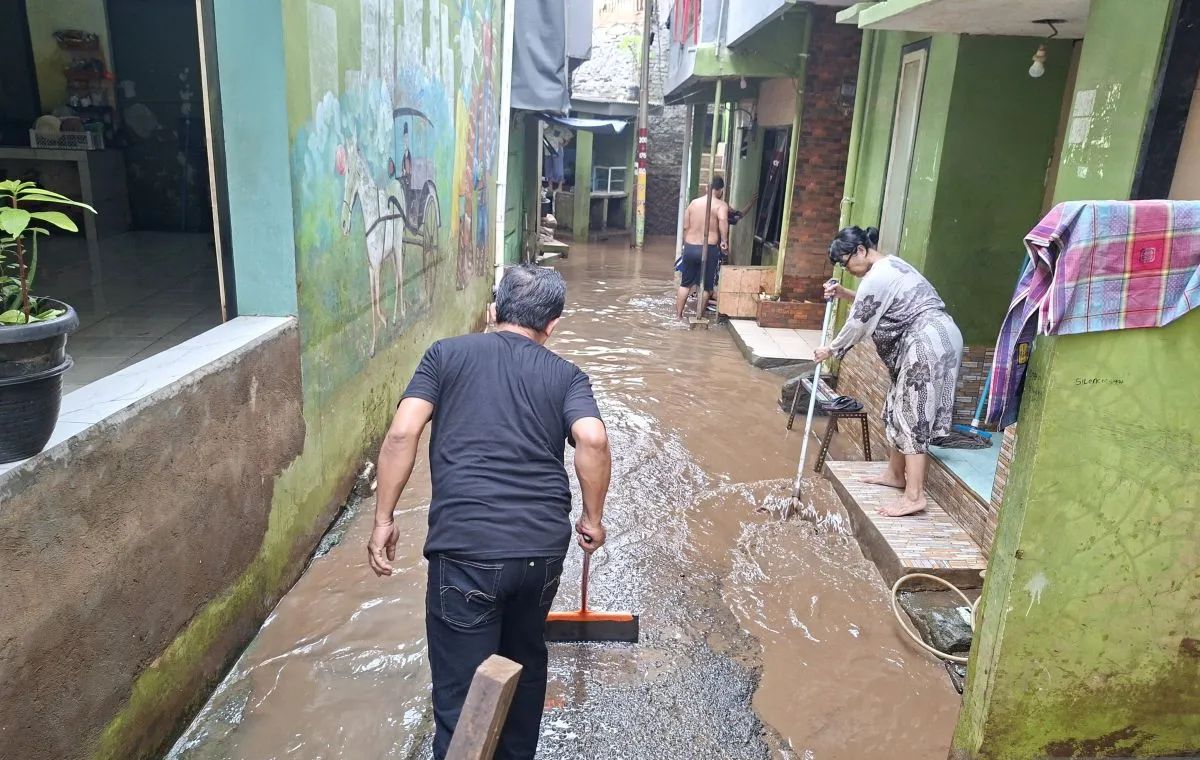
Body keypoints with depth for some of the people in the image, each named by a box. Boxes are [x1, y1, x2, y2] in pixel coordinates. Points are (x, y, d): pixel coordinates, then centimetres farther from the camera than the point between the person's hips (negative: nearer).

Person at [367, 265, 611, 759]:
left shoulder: (447, 354, 7)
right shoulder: (566, 375, 9)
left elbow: (402, 434, -5)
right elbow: (593, 441, -9)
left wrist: (383, 521, 2)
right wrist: (592, 519, 3)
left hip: (466, 548, -3)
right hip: (544, 546, 4)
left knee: (461, 692, 7)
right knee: (526, 658, 28)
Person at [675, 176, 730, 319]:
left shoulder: (693, 203, 8)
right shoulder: (721, 205, -5)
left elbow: (685, 227, 10)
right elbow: (723, 219, -27)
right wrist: (724, 241, -23)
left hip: (690, 247, 4)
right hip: (708, 249, -4)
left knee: (685, 284, 15)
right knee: (706, 286, 9)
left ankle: (678, 315, 18)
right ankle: (699, 317, 12)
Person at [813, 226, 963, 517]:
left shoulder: (877, 276, -14)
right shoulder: (890, 265, 19)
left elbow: (857, 324, -7)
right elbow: (873, 304, 34)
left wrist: (831, 350, 7)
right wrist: (845, 294, 20)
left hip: (927, 343, -11)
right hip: (931, 340, 11)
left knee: (913, 414, -10)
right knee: (901, 408, 17)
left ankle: (914, 496, -10)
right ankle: (895, 474, 28)